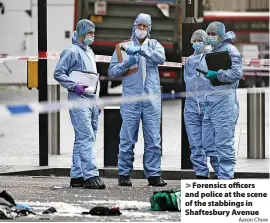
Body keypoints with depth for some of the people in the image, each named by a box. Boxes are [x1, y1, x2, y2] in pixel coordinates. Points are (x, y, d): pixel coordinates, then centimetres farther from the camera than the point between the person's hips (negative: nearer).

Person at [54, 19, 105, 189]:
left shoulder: (90, 52, 22)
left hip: (92, 101, 9)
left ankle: (77, 175, 12)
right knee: (86, 138, -15)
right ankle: (90, 175, -20)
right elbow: (58, 73, -9)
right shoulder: (72, 52, -5)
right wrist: (74, 86, -19)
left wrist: (97, 100, 23)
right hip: (79, 100, -9)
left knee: (83, 140, 9)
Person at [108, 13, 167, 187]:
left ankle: (153, 174, 4)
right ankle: (124, 174, 6)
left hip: (152, 100, 1)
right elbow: (112, 71, 4)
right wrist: (127, 63, -12)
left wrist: (141, 50, -20)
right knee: (128, 139, -1)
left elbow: (161, 58, -10)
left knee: (153, 139, 1)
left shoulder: (154, 45, 12)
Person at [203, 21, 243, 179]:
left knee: (224, 142, -10)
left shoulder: (229, 49, -4)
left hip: (224, 101, -9)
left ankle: (226, 177, -9)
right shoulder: (212, 52, 23)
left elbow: (237, 73, -15)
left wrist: (216, 74, -19)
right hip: (210, 101, 9)